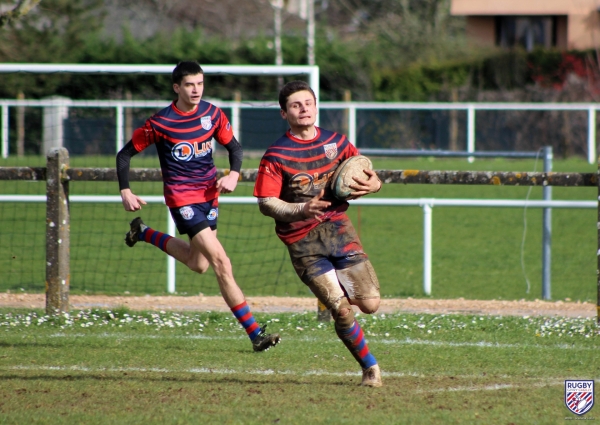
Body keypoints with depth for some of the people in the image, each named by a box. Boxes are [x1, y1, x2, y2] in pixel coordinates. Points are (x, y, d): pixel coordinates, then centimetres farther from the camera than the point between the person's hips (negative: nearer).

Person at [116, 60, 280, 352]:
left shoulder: (212, 114, 0)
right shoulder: (161, 123, -12)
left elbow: (234, 147, 12)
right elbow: (125, 154, -3)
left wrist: (234, 175, -8)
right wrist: (125, 192, -13)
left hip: (210, 194, 6)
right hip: (182, 198, -6)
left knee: (198, 264, 18)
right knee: (221, 264, -15)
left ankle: (143, 234, 40)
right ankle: (255, 333, -14)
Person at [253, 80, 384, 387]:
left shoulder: (336, 142, 7)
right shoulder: (276, 155, -4)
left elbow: (364, 176, 15)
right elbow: (266, 203, -8)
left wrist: (374, 185, -10)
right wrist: (301, 210, -25)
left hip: (337, 227, 3)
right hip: (303, 242, -3)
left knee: (370, 304, -7)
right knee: (342, 312, -11)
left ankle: (340, 288, 29)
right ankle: (370, 367, 10)